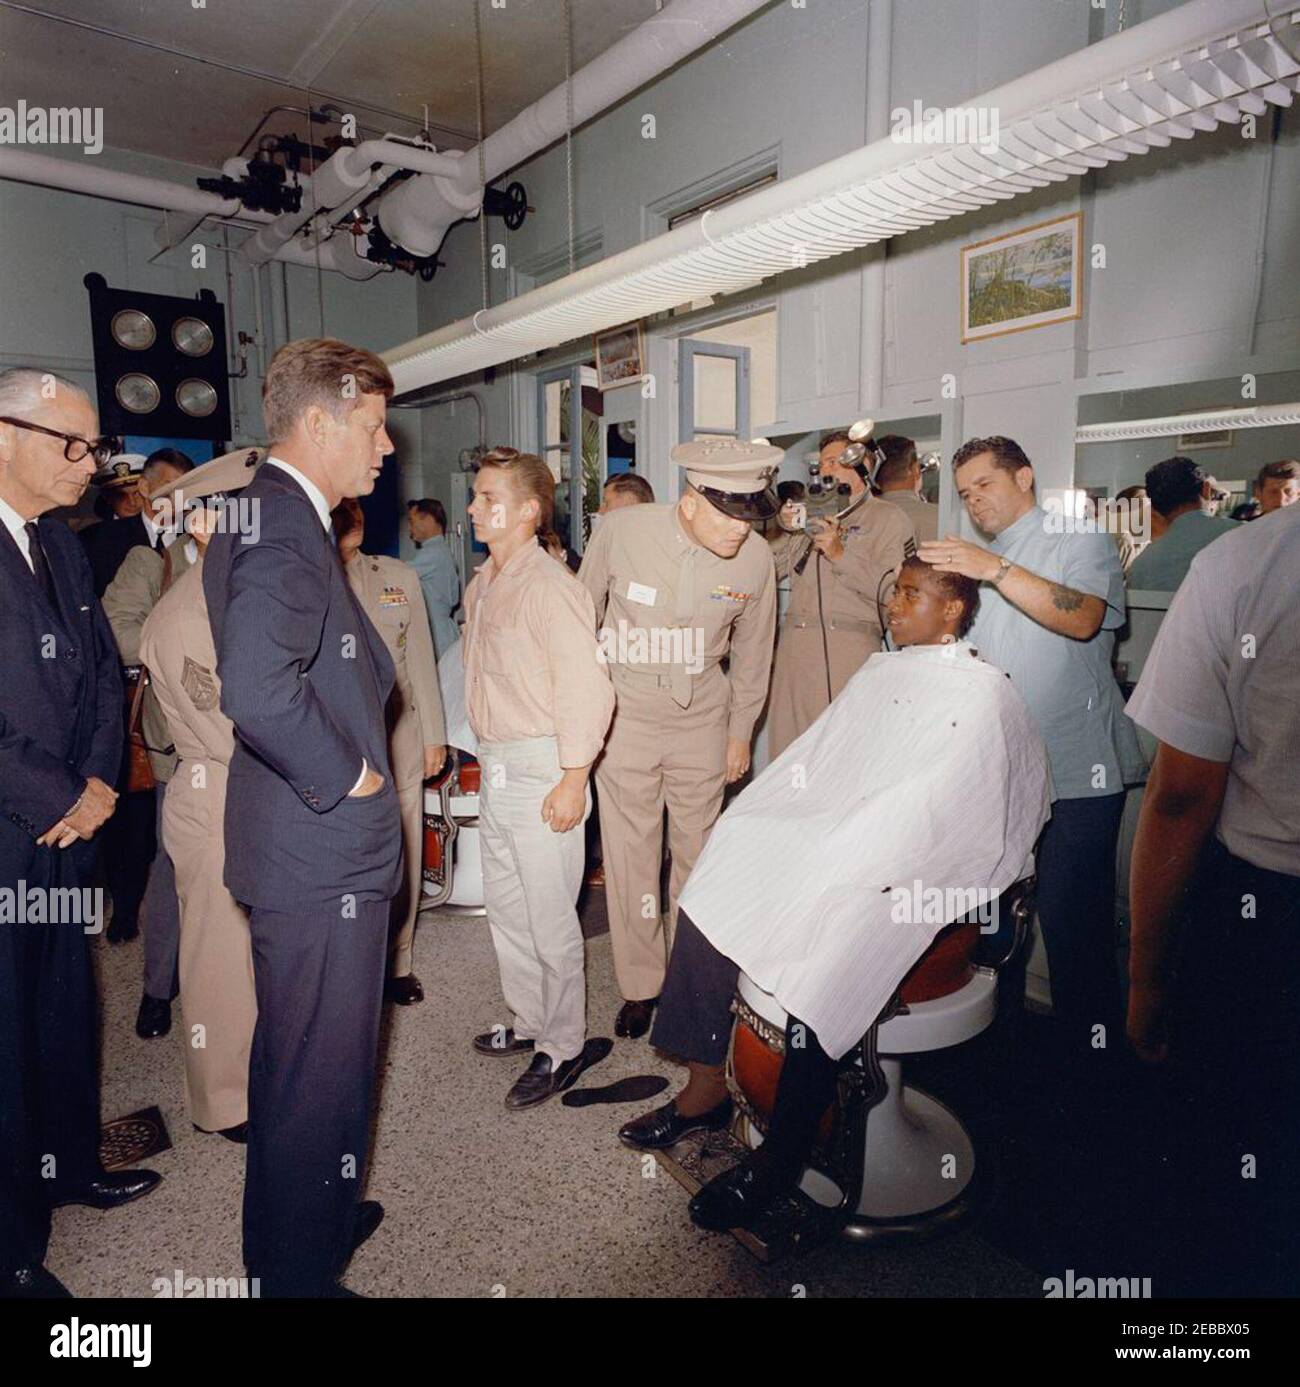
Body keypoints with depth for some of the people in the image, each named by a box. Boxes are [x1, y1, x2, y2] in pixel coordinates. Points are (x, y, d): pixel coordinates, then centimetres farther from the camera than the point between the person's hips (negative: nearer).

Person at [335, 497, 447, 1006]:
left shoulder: (400, 577, 8)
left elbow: (420, 659, 9)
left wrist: (434, 734, 7)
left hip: (398, 735, 2)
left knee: (402, 853, 8)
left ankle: (396, 961, 23)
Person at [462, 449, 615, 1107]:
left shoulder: (550, 586, -15)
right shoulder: (480, 585, 12)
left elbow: (587, 688, -19)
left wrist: (572, 781, -19)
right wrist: (486, 755, 16)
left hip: (541, 768, -9)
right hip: (495, 767, 9)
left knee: (549, 916, 2)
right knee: (505, 905, 19)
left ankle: (564, 1046, 20)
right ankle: (530, 1020, 37)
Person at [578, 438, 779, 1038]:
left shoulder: (755, 557, -12)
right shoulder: (622, 530, -17)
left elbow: (751, 652, 4)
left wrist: (741, 732, 11)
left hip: (702, 719, 1)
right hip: (624, 714, -1)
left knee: (697, 853, 12)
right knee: (630, 857, 5)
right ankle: (640, 986, 24)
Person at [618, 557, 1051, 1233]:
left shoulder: (983, 696, -6)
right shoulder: (878, 672, 17)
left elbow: (927, 810, -14)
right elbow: (809, 764, 14)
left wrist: (826, 860, -19)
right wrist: (741, 827, 1)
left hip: (912, 875, -7)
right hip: (829, 842, 7)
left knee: (822, 937, -31)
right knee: (710, 891, -10)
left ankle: (781, 1157, -11)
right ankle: (707, 1087, 1)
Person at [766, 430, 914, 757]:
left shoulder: (890, 518, 8)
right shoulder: (810, 515, 25)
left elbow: (894, 589, -7)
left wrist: (842, 555, -11)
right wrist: (783, 530, 5)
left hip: (851, 647, -5)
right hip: (794, 645, 5)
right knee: (787, 743, 3)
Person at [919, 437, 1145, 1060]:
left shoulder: (1080, 543, 0)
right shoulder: (974, 563, 21)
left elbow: (1082, 618, -21)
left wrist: (994, 570, -24)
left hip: (1076, 773, -6)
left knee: (1071, 919, -6)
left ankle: (1093, 1052, 10)